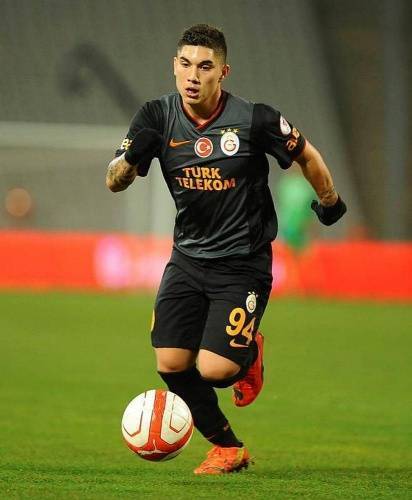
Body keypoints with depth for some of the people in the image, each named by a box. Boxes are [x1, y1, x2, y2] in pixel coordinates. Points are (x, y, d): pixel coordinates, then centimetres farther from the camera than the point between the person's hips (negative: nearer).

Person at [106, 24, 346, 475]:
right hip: (188, 259, 4)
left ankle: (249, 353, 22)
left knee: (214, 369, -16)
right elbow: (114, 182, -11)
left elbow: (307, 156, 3)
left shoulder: (254, 119, -15)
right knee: (172, 365, -6)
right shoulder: (158, 117, -7)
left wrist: (330, 202, 16)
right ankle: (228, 449, 16)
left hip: (243, 264, -4)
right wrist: (129, 161, -34)